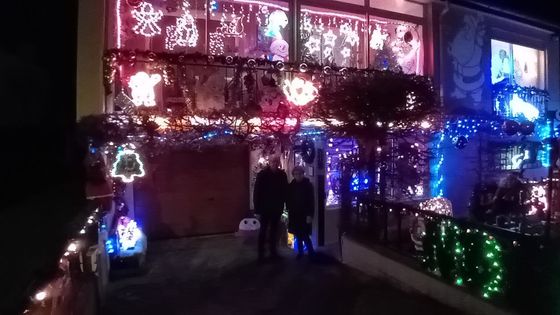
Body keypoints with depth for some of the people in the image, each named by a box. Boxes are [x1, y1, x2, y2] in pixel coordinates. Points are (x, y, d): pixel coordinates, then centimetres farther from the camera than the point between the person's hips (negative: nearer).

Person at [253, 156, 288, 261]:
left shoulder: (282, 174, 0)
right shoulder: (262, 174, -8)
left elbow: (285, 190, 4)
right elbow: (256, 192, -10)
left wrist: (284, 204, -3)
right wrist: (257, 209, -14)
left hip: (277, 208, 3)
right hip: (265, 208, -3)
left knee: (274, 230, 13)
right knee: (263, 230, 5)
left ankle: (273, 251, 23)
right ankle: (261, 253, 13)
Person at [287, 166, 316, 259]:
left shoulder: (308, 185, -6)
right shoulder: (291, 185, 2)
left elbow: (312, 201, -9)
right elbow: (288, 200, 8)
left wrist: (310, 215, -14)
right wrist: (289, 212, 5)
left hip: (304, 214, -4)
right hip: (294, 214, 4)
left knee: (304, 235, -6)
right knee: (298, 235, 10)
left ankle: (311, 253, 9)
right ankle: (300, 252, 22)